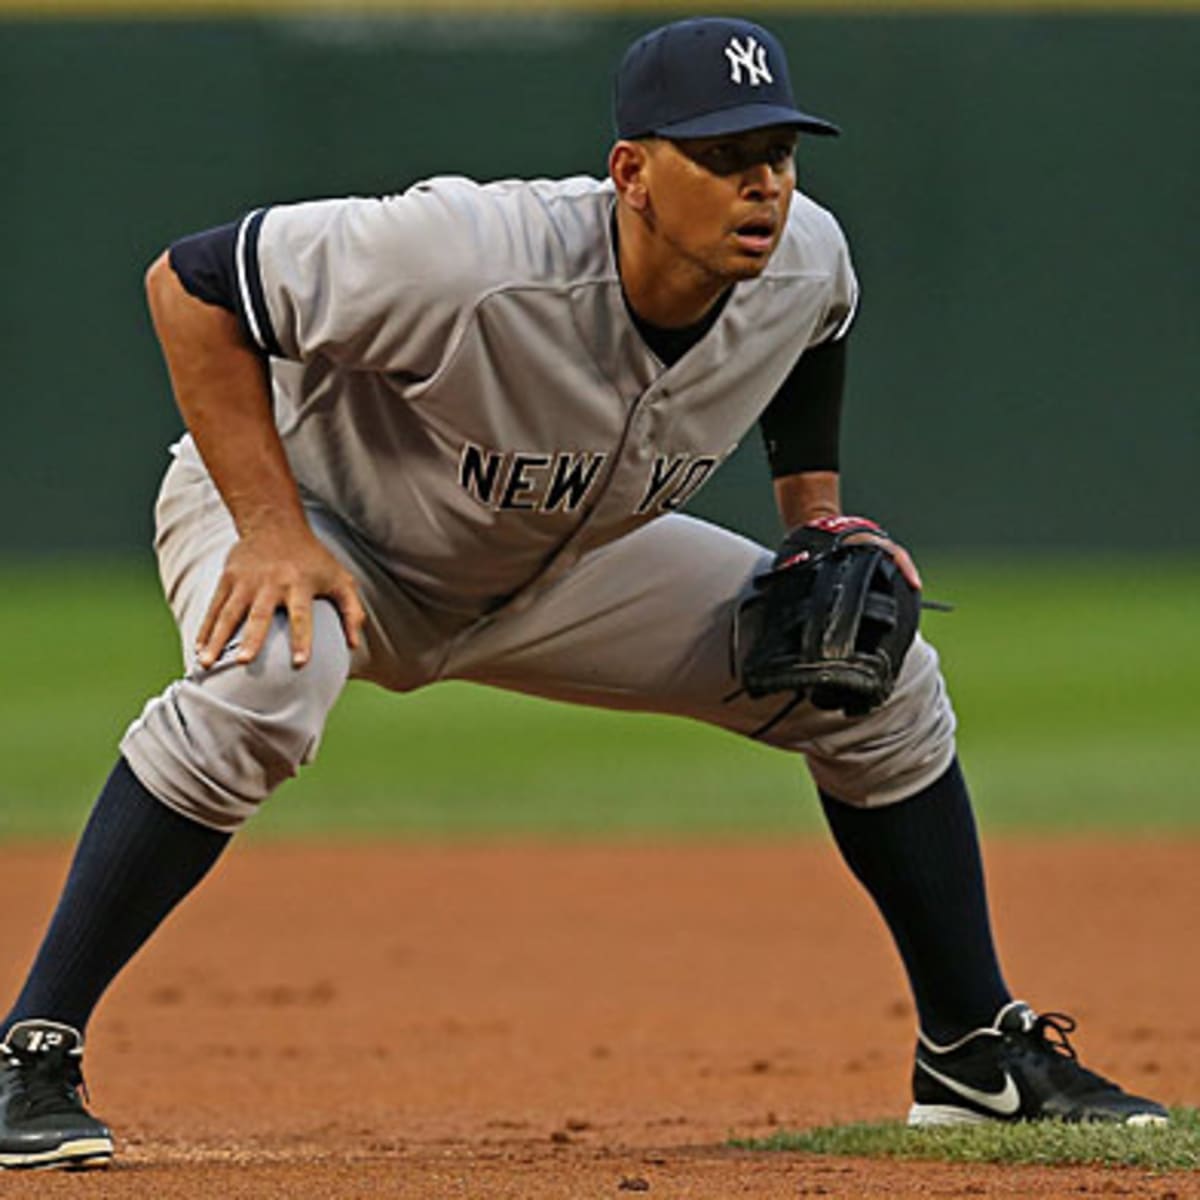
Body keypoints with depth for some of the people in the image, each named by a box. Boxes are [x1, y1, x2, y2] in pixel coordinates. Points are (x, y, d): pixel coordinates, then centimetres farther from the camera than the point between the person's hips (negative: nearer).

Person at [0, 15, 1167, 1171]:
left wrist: (815, 512, -1)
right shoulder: (473, 261, -40)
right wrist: (273, 533, -35)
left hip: (550, 569, 6)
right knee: (262, 684, -40)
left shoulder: (804, 261, -19)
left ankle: (975, 1051, 17)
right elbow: (189, 283, -32)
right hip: (302, 501, -6)